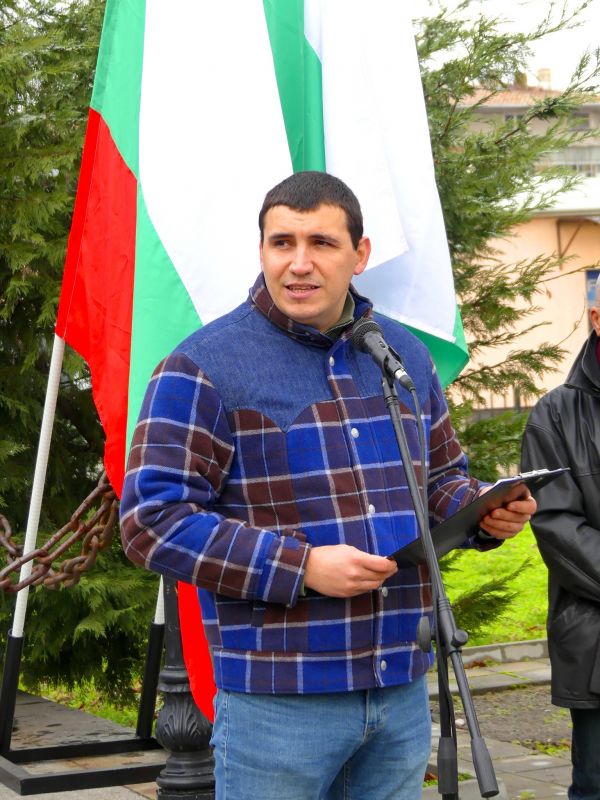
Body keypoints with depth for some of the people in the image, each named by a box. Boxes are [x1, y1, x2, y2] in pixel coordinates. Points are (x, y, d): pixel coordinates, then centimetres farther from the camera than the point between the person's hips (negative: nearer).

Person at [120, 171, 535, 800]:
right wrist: (302, 568, -20)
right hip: (277, 700, -5)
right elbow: (152, 519, -14)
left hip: (402, 693, 6)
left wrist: (485, 511, 0)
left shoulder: (403, 354, 12)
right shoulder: (204, 369, -9)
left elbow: (441, 478, 24)